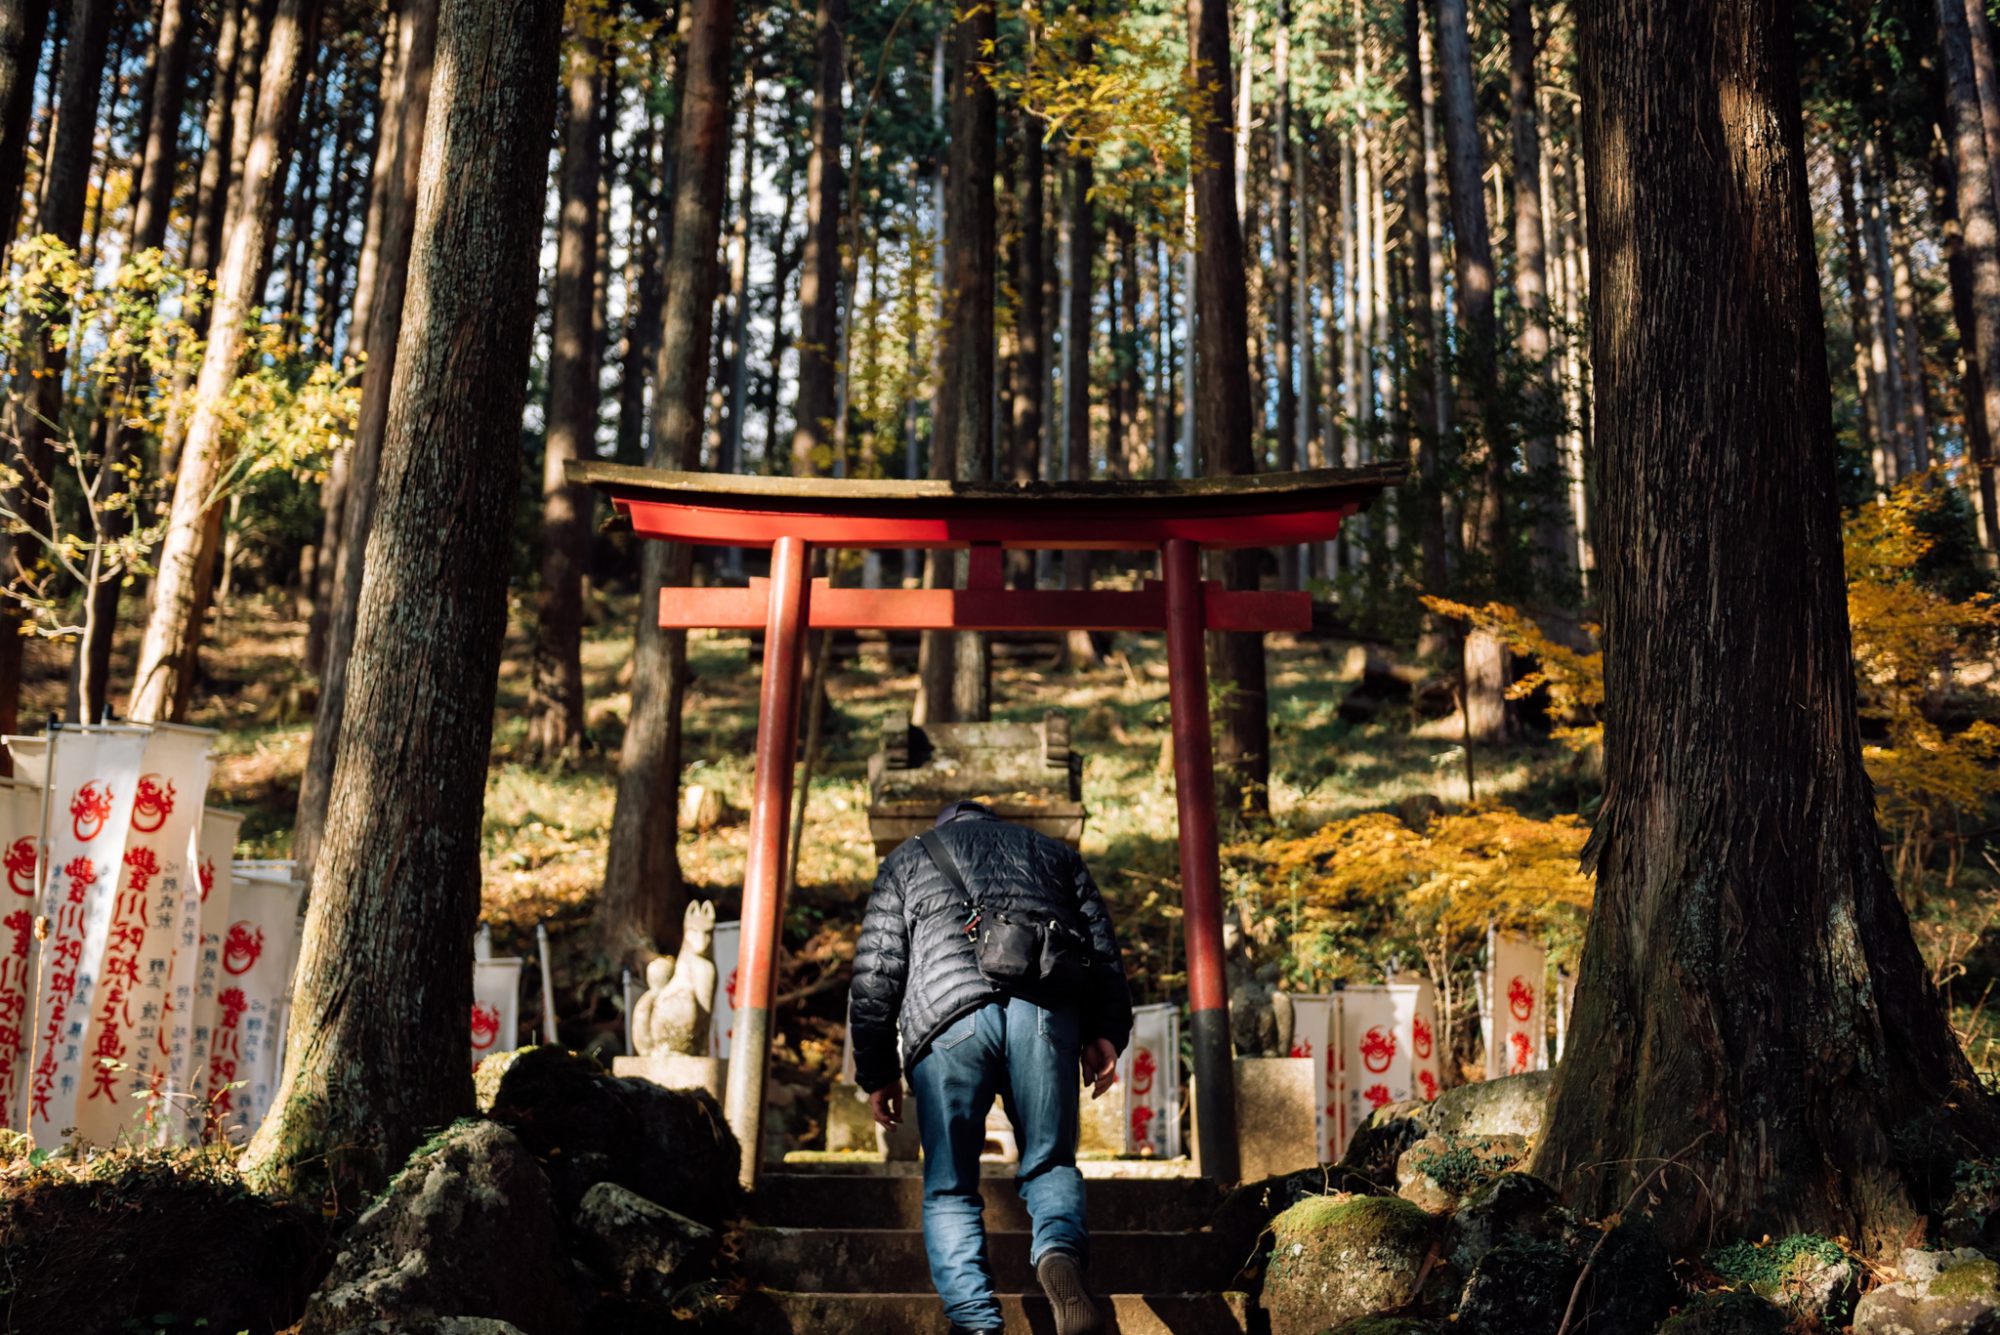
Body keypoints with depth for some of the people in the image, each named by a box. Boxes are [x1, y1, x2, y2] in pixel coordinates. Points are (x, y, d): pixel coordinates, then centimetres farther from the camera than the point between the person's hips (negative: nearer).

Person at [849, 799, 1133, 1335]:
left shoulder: (908, 858, 28)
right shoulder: (1053, 852, 32)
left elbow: (874, 973, 18)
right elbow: (1103, 945, 19)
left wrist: (877, 1071, 20)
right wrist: (1104, 1034, 14)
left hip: (947, 1018, -1)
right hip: (1045, 1010, 1)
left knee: (950, 1190, 8)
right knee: (1050, 1163, 11)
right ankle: (1060, 1247, -20)